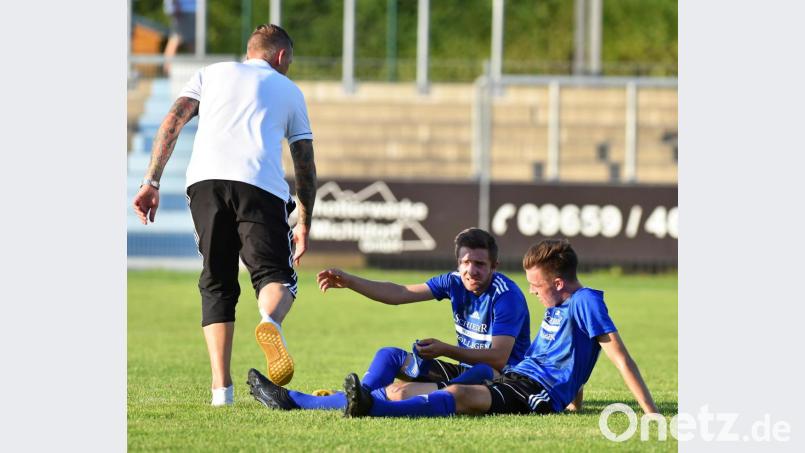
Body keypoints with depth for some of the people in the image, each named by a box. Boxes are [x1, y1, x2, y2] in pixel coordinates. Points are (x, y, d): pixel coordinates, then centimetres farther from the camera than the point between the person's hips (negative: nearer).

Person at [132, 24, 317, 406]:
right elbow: (305, 164, 23)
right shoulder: (289, 91, 27)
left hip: (205, 179, 1)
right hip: (261, 184, -1)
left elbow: (173, 121, 13)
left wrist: (151, 181, 8)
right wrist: (304, 223, 29)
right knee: (275, 275, 1)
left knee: (217, 285, 9)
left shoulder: (212, 73, 28)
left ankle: (221, 387, -3)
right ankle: (270, 320, -37)